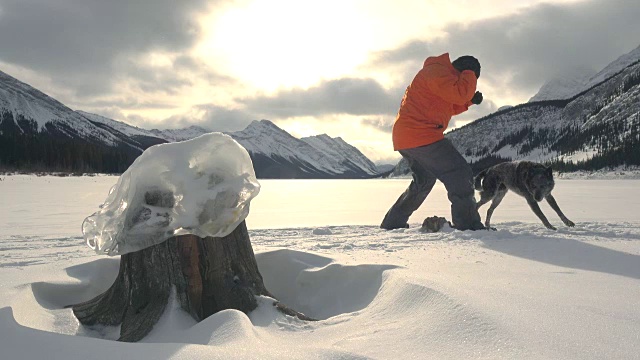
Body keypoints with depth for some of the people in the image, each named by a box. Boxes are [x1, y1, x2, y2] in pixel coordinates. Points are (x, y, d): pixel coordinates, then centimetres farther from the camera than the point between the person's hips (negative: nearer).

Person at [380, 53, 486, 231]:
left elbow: (449, 107, 29)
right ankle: (469, 225, -13)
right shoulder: (437, 70, -9)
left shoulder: (439, 71, 25)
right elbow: (460, 93, -22)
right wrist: (470, 74, -5)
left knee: (423, 181, 24)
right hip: (421, 135, -11)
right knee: (460, 174, -11)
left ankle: (392, 223, 27)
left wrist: (470, 100, 13)